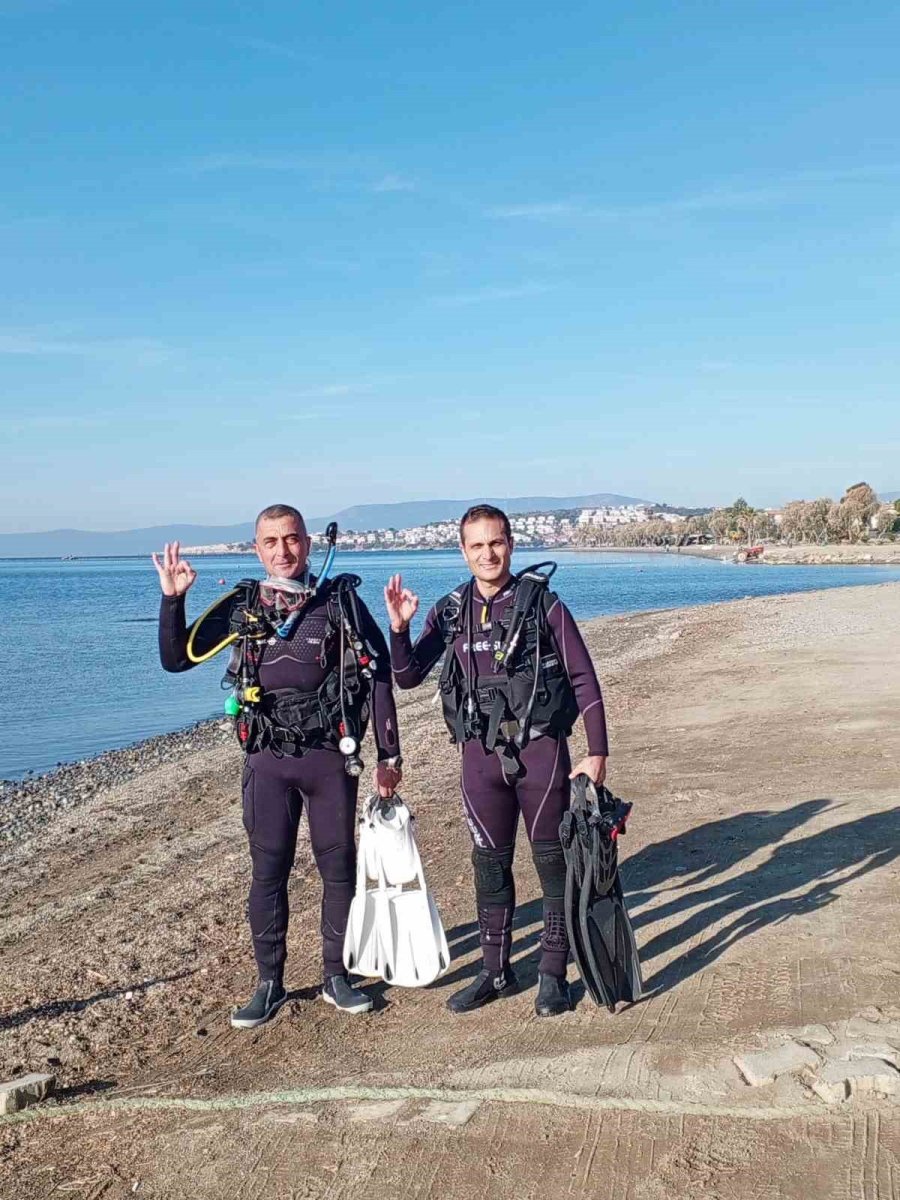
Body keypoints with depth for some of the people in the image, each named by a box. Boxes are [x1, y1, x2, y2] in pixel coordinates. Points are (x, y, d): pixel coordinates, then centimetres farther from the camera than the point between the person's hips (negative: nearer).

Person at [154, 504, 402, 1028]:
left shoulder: (342, 601, -3)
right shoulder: (241, 606, 4)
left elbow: (379, 677, -1)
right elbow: (176, 659, 8)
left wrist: (389, 755, -3)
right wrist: (173, 598, -6)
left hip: (330, 756, -1)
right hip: (267, 759, 1)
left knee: (339, 867, 7)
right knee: (268, 872, 6)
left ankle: (337, 976, 23)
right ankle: (270, 983, 19)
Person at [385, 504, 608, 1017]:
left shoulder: (542, 602, -5)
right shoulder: (450, 612, 5)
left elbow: (584, 679, -4)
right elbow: (408, 677, 6)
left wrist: (597, 752, -9)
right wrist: (399, 628, -11)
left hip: (541, 747, -3)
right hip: (481, 752, 3)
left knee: (553, 861, 6)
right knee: (490, 864, 12)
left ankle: (554, 974, 20)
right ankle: (496, 972, 26)